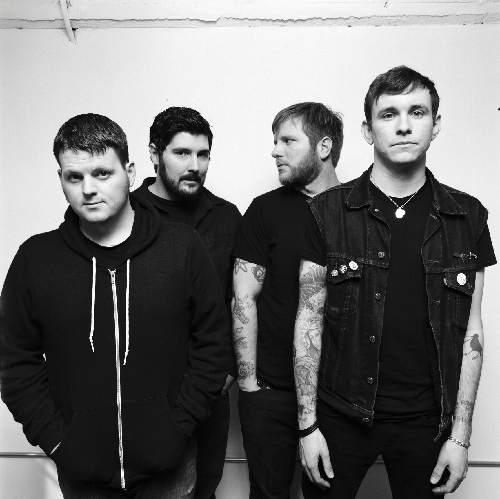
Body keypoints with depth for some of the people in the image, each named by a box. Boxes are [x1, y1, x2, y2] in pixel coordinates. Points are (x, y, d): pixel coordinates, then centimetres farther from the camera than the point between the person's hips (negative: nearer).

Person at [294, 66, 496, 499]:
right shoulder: (329, 211, -7)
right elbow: (310, 321, -5)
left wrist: (461, 434, -1)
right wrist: (308, 425, -6)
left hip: (426, 418, 2)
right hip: (341, 415, -1)